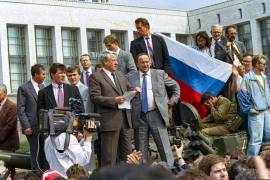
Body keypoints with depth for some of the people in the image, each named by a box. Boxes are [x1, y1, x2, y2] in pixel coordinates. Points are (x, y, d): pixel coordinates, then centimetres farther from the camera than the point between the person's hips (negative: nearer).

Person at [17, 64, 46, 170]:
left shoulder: (43, 87, 12)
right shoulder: (23, 88, -5)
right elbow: (20, 109, -7)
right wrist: (26, 126, -12)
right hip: (32, 127, -5)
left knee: (44, 153, 3)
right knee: (36, 153, -3)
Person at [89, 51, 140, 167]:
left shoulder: (120, 75, 18)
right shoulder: (96, 77, -4)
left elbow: (127, 89, 29)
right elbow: (94, 97, -12)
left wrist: (133, 90, 6)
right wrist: (114, 100, -20)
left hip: (125, 119, 7)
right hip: (110, 120, -7)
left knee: (127, 152, 12)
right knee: (109, 155, -3)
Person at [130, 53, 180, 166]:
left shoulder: (160, 74, 9)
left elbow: (175, 86, 19)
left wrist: (173, 100, 12)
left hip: (156, 114, 0)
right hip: (139, 117, 0)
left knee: (164, 146, -1)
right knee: (141, 149, 4)